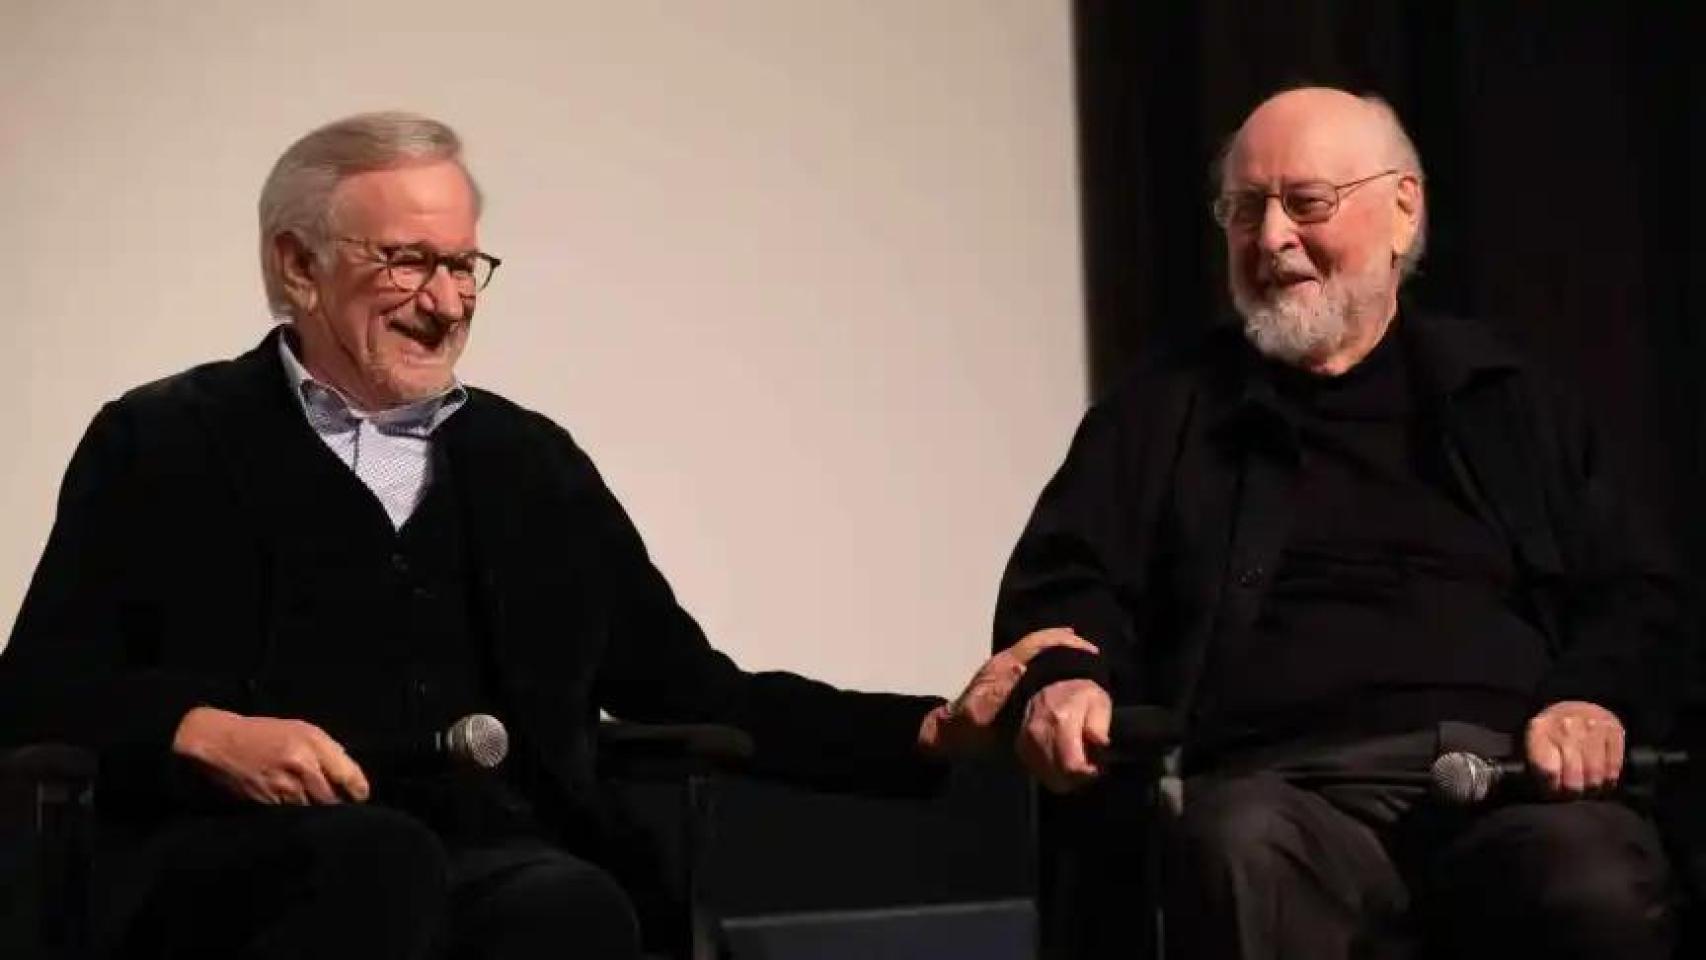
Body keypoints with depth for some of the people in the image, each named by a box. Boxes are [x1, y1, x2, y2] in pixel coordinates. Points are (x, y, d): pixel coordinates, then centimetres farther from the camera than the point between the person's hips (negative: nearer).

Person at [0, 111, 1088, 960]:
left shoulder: (531, 462, 22)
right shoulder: (165, 442, 12)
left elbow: (696, 693, 21)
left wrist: (934, 732, 8)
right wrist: (202, 731, -15)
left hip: (494, 864, 3)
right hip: (231, 867, -2)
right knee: (381, 861, -38)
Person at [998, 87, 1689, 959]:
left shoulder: (1510, 405, 25)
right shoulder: (1161, 414, 23)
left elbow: (1632, 596, 20)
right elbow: (1064, 584, 15)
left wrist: (1593, 699, -4)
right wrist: (1063, 680, -10)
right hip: (1286, 780, -1)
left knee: (1601, 890, -36)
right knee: (1243, 858, -39)